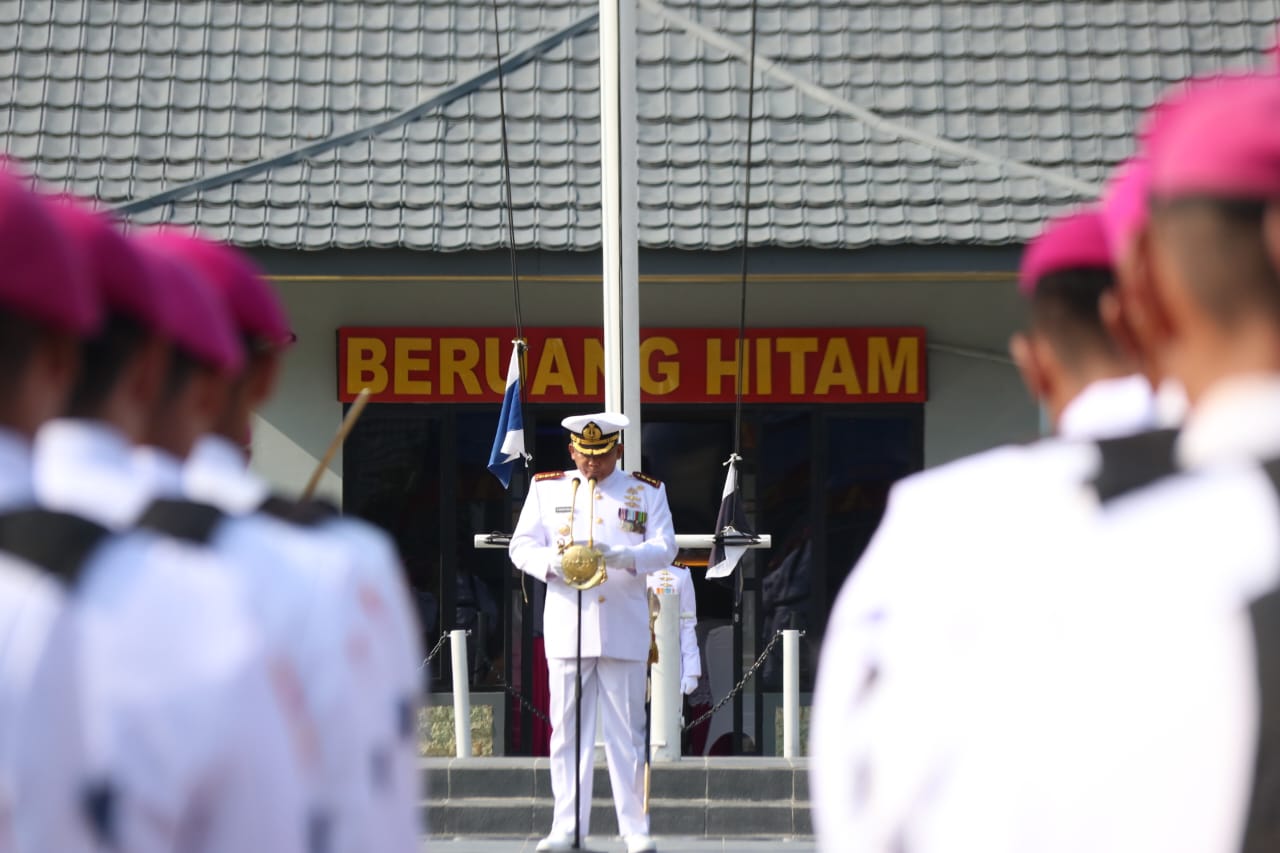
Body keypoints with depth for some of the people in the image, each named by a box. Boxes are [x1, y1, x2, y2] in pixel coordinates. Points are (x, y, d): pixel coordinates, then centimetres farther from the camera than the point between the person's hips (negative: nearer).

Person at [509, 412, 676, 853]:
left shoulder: (647, 493, 9)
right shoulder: (546, 489, 11)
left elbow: (664, 548, 1)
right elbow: (522, 546, 6)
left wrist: (622, 556, -19)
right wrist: (553, 563, -16)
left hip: (624, 630, -1)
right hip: (566, 628, 1)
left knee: (626, 733, 0)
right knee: (567, 730, 1)